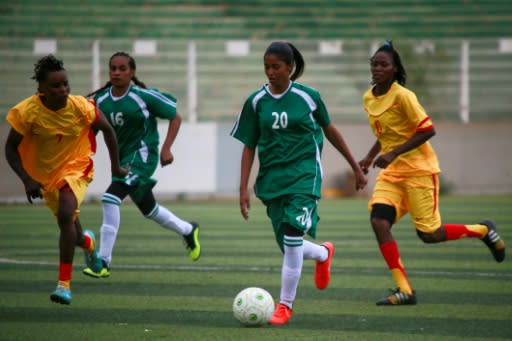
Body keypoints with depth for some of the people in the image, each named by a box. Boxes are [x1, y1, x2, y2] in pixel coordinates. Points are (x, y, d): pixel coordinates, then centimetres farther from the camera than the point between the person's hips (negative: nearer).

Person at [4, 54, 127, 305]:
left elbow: (107, 129, -4)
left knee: (66, 213, -28)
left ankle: (64, 284, -22)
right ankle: (87, 242, 56)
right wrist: (27, 180, -26)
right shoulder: (28, 112, -23)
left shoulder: (80, 107, -21)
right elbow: (10, 148, -14)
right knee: (69, 228, 14)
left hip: (76, 167, -2)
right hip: (44, 173, 2)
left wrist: (115, 166, 2)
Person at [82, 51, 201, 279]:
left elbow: (175, 117, -3)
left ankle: (104, 261, -21)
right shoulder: (101, 100, -1)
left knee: (111, 198, -24)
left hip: (142, 155, -7)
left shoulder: (144, 96, -12)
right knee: (148, 209, 21)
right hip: (121, 158, 7)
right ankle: (188, 230, 50)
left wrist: (166, 148, -12)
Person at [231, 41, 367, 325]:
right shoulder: (256, 102, 1)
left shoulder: (308, 97, -4)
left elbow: (330, 131, 10)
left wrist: (356, 168, 16)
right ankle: (324, 253, 42)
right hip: (272, 178, 3)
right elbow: (249, 147, 6)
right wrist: (244, 189, 0)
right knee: (288, 247, 7)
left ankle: (285, 305, -4)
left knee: (292, 240, -18)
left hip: (304, 174, -3)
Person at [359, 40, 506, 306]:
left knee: (429, 234, -4)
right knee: (378, 221, -14)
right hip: (391, 172, 7)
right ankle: (404, 290, -8)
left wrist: (393, 154, -24)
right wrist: (370, 157, 9)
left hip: (418, 169, -7)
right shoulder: (368, 98, 6)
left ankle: (482, 230, 23)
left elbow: (428, 130, -19)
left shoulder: (402, 95, -17)